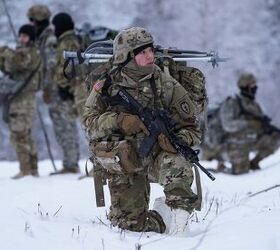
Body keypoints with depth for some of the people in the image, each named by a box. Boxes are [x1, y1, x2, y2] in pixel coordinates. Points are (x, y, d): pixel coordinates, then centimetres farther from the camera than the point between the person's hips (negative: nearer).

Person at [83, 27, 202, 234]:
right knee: (130, 223, -3)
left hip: (157, 154, -1)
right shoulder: (107, 86, -2)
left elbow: (191, 129, -1)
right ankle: (163, 221, 28)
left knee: (175, 164, -36)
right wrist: (118, 121, -26)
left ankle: (179, 209, -13)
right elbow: (90, 123, -7)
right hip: (123, 163, 1)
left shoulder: (167, 85, -3)